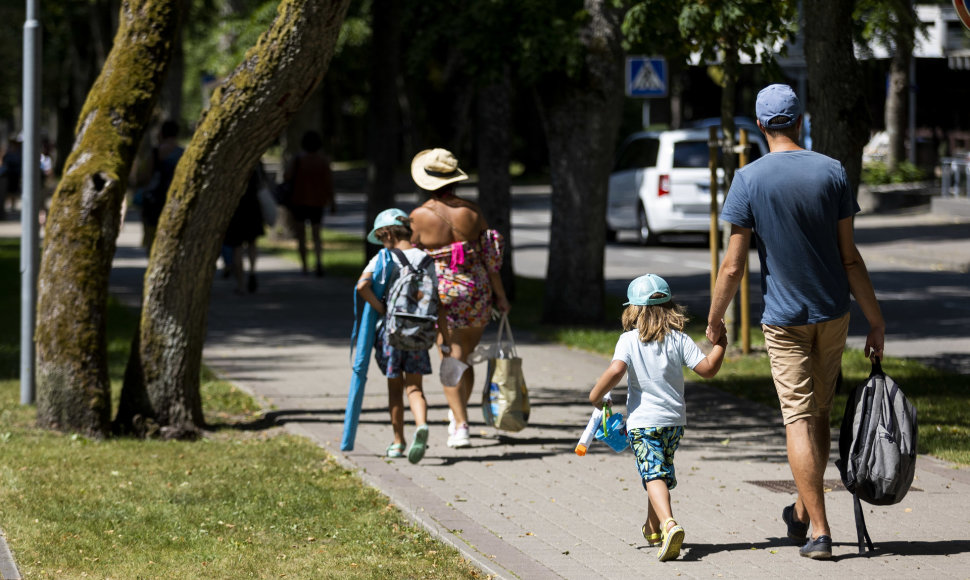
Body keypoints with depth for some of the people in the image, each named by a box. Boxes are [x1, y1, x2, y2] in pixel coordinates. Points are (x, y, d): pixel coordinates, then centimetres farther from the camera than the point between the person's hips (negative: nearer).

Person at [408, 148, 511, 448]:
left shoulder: (420, 216, -9)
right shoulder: (472, 211, -1)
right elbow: (490, 257, -1)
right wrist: (500, 295, 7)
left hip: (441, 294, -3)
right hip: (477, 291, 3)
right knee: (466, 357, 19)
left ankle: (460, 426, -12)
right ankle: (457, 415, 33)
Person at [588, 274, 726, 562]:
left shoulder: (628, 340, -6)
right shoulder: (679, 339, 0)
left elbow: (617, 369, -22)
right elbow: (707, 368, -5)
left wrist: (596, 395, -8)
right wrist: (720, 344, 10)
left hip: (642, 421, -4)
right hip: (674, 421, 4)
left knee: (654, 475, -14)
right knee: (663, 473, 23)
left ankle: (669, 524, -37)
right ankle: (653, 528, 38)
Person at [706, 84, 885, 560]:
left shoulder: (749, 180, -10)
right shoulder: (832, 172, -4)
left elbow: (733, 267, -11)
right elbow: (849, 256, -4)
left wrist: (714, 320, 4)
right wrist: (875, 320, 2)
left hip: (784, 318, -3)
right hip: (833, 313, 3)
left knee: (799, 418, -2)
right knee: (820, 413, 17)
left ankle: (819, 531, -7)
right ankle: (802, 512, 28)